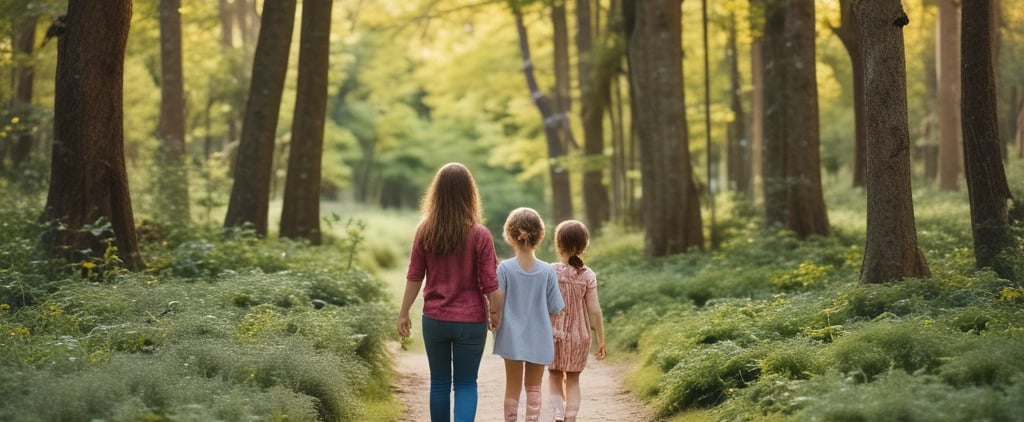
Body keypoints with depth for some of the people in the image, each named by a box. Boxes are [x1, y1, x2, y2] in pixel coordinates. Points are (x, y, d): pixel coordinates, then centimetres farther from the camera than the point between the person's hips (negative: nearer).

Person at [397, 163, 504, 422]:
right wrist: (496, 314, 7)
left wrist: (403, 314, 9)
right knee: (466, 384, 6)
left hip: (434, 320, 2)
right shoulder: (479, 235, -12)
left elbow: (414, 278, -1)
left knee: (439, 382, 14)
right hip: (470, 322, -2)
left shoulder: (425, 231, -5)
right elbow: (490, 284, -8)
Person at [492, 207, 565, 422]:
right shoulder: (547, 271, -9)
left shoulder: (505, 268, -12)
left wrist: (494, 327, 5)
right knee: (534, 387, 14)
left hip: (512, 338, -1)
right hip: (539, 339, 1)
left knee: (513, 387, 12)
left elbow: (497, 305, -10)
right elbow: (554, 308, -4)